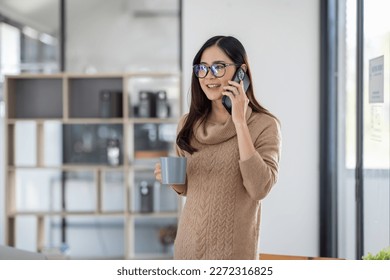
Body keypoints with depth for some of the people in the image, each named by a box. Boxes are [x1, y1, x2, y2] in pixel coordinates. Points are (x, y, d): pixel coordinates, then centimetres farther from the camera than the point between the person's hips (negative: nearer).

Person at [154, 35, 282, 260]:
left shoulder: (264, 125, -10)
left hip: (233, 250, -4)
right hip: (188, 244, 4)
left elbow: (259, 188, -23)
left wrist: (239, 122, -21)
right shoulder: (189, 124, 3)